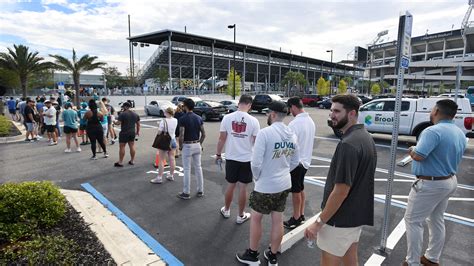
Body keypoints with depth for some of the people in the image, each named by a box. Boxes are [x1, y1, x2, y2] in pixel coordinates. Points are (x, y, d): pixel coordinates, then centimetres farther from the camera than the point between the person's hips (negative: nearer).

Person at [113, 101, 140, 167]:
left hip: (124, 133, -6)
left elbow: (118, 123, -16)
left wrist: (114, 121, 5)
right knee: (132, 146, 11)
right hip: (132, 133, 6)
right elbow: (138, 124, 13)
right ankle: (132, 161, 18)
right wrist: (138, 131, 21)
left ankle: (120, 162, 5)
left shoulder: (122, 114, -11)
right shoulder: (135, 114, 8)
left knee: (122, 147, 1)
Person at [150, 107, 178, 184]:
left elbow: (159, 132, -17)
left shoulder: (163, 121, -18)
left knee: (161, 160, 2)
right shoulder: (175, 120, -2)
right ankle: (171, 175, 24)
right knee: (172, 159, 12)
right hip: (173, 140, 6)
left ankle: (159, 178, 6)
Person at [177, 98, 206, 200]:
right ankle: (200, 191, 20)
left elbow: (181, 136, -18)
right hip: (197, 145, 6)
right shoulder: (199, 118, 3)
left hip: (187, 146, -5)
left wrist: (180, 146, -3)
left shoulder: (183, 119, -14)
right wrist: (200, 143, 15)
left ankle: (186, 193, 12)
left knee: (187, 170, 2)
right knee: (198, 167, 12)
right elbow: (203, 134, 4)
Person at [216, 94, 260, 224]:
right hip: (246, 159, -2)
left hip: (231, 158, 2)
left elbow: (222, 138, -3)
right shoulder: (253, 120, -11)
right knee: (242, 187, 8)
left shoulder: (227, 118, -7)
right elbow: (256, 142, -6)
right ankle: (241, 215, 22)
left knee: (231, 185, 17)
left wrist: (218, 154, 10)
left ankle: (226, 210, 35)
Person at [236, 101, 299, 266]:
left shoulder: (265, 133, -21)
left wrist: (256, 177, -2)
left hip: (265, 186, -6)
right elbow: (295, 162, 10)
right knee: (278, 220, 16)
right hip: (284, 184, 6)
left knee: (255, 218, 13)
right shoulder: (292, 135, 1)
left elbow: (256, 163, -21)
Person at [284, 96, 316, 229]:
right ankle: (301, 215, 32)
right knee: (300, 189, 20)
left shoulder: (294, 123, -23)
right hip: (305, 160, 9)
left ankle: (296, 219, 19)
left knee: (296, 191, 5)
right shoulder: (311, 121, 5)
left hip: (295, 162, -8)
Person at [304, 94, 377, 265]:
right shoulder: (365, 137, 5)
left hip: (341, 219, -9)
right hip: (356, 214, 9)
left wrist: (319, 222, -19)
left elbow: (341, 190, -26)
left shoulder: (348, 144, -26)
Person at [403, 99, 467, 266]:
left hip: (431, 184, -9)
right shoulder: (460, 133, 7)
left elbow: (418, 156, -32)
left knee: (413, 220, 2)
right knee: (437, 221, 20)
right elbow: (452, 158, 17)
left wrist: (411, 150, -11)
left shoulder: (433, 131, -24)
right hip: (450, 181, 9)